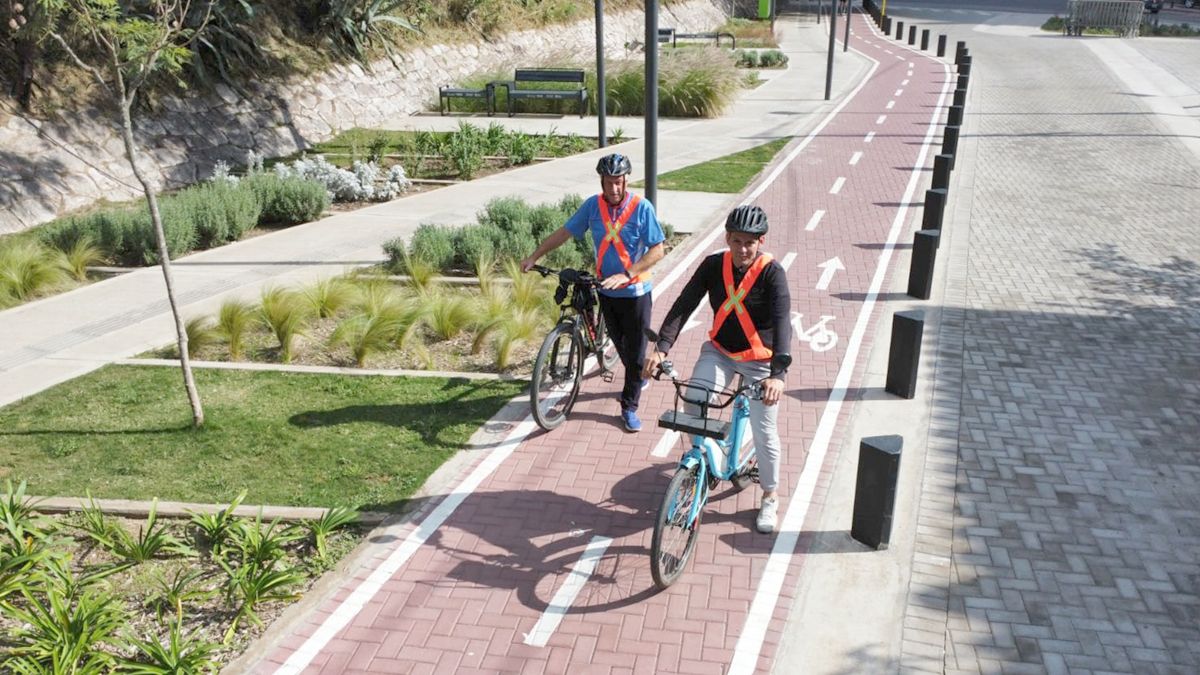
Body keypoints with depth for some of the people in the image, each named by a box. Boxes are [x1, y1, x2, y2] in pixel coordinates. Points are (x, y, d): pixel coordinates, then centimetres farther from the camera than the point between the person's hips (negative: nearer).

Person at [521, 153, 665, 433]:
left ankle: (629, 407, 16)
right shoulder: (593, 205, -5)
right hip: (607, 289, 4)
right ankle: (637, 377, 46)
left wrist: (626, 275, -26)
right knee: (619, 343, 19)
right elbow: (564, 232, 2)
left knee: (635, 349, 3)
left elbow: (657, 250, -17)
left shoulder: (642, 208, -15)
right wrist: (534, 257, -2)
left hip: (635, 291, -4)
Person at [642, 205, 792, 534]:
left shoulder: (772, 273, -20)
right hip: (719, 351, 3)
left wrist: (778, 373, -45)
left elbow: (782, 322, -31)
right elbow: (684, 305, -17)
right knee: (692, 405, -19)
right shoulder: (713, 265, -10)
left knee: (764, 432, 1)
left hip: (760, 360, -3)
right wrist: (661, 347, -32)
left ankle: (770, 497, 25)